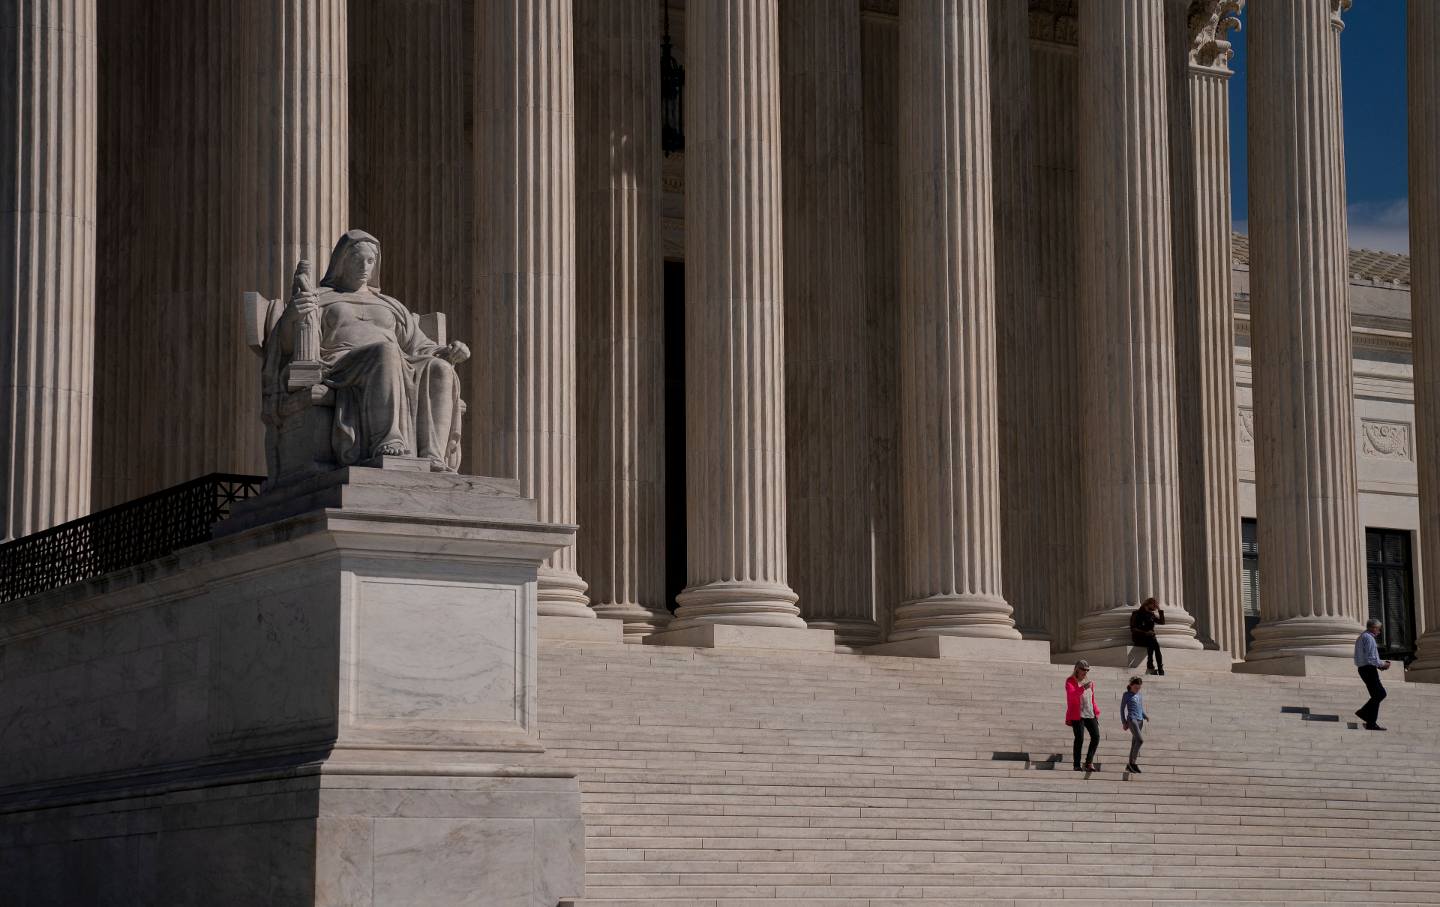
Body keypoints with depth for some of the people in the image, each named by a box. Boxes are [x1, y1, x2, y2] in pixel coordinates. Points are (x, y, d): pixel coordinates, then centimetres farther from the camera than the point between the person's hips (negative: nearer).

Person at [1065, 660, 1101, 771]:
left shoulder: (1089, 682, 18)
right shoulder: (1070, 681, 0)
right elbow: (1071, 695, -19)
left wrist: (1096, 713, 16)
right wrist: (1083, 688, -31)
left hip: (1090, 714, 6)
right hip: (1077, 715, -6)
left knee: (1096, 736, -6)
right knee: (1079, 738, -9)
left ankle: (1089, 763, 2)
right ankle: (1077, 765, -2)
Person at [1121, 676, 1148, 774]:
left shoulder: (1139, 696, 18)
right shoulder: (1127, 695, 2)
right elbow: (1122, 708, 3)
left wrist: (1146, 716, 4)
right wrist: (1124, 722, -4)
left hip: (1140, 721, 6)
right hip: (1132, 719, -6)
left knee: (1134, 743, 6)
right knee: (1140, 740, -20)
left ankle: (1129, 765, 12)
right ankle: (1133, 762, -16)